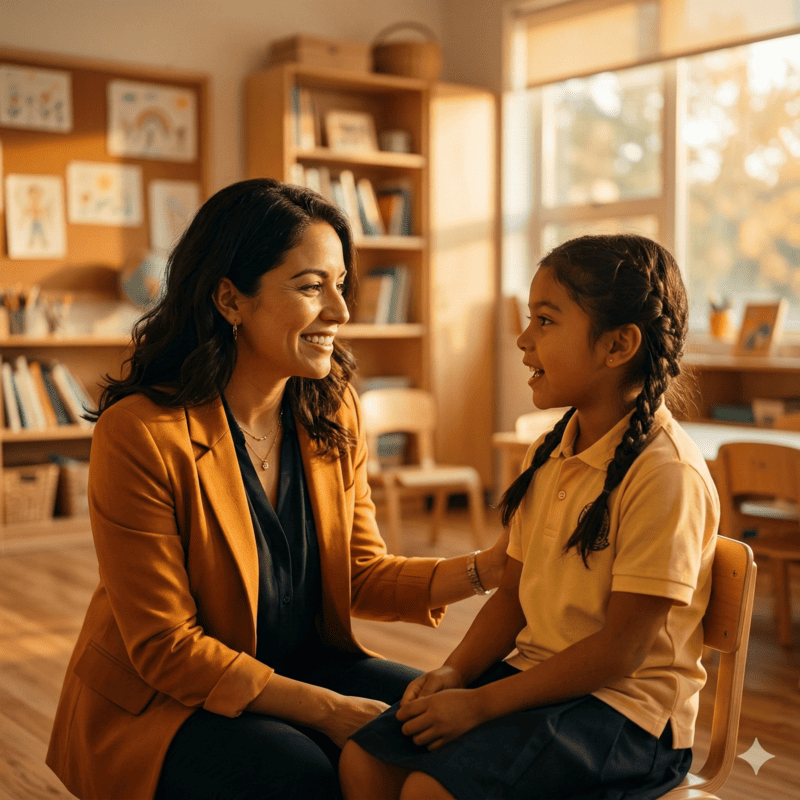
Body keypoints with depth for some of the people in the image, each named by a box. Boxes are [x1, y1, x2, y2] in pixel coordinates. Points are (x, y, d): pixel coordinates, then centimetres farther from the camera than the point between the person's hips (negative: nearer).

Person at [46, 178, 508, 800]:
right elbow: (165, 647, -19)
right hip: (158, 704, -5)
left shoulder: (334, 414, -2)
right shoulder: (137, 433, -22)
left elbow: (363, 575, 0)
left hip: (303, 667, 6)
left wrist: (486, 568, -17)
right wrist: (326, 710, -23)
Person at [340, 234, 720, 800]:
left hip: (627, 708, -7)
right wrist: (455, 673, -3)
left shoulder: (666, 474, -19)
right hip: (536, 674, 8)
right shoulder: (548, 455, 8)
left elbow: (621, 649, -19)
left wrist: (483, 703, -18)